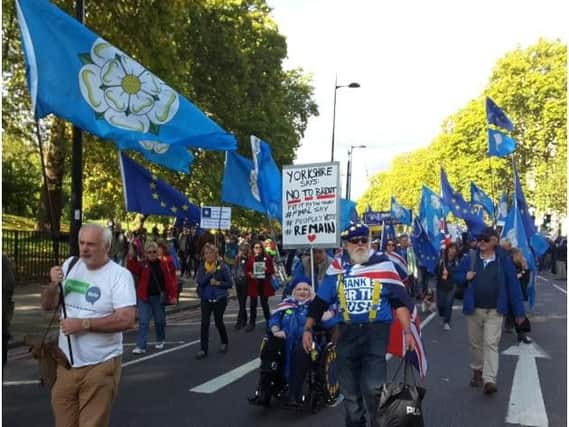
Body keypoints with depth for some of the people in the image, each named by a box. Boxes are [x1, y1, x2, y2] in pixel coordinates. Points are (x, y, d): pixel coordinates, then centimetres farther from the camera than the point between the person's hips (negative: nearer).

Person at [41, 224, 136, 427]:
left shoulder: (119, 275, -13)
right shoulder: (70, 265, 5)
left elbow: (127, 320, -22)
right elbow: (48, 305, 11)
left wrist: (83, 324, -22)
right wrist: (53, 285, -10)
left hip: (100, 365, -5)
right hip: (66, 363, 6)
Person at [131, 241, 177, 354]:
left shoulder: (163, 264, 0)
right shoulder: (142, 264, 0)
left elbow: (169, 280, -2)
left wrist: (172, 295, -5)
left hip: (158, 297, 1)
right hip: (144, 297, -1)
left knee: (159, 320, 13)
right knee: (143, 322, -4)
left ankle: (160, 340, 34)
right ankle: (141, 346, -3)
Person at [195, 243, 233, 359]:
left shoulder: (222, 266, -8)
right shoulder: (202, 266, 0)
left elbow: (230, 283, -7)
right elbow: (199, 281, -12)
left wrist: (217, 283, -18)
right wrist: (209, 273, -23)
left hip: (219, 299, -2)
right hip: (205, 299, 2)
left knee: (218, 321, 9)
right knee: (205, 323, -3)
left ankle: (224, 343, 34)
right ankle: (203, 349, 1)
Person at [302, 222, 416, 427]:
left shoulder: (383, 265, 0)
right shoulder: (337, 269, 7)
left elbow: (401, 301, 0)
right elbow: (319, 302, 12)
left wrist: (407, 331, -6)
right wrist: (308, 329, 9)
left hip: (376, 333, -3)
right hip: (346, 335, 3)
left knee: (373, 389, -10)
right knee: (349, 391, 12)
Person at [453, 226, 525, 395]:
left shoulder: (504, 260, -5)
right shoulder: (470, 258, 0)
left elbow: (513, 285, -3)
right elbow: (456, 276, 10)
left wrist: (519, 311, -3)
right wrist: (465, 277, -14)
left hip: (495, 310, -2)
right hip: (474, 309, 3)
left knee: (491, 344, -7)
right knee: (475, 343, 15)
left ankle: (489, 380, -9)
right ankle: (477, 371, 32)